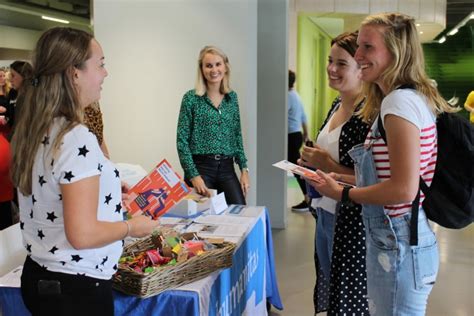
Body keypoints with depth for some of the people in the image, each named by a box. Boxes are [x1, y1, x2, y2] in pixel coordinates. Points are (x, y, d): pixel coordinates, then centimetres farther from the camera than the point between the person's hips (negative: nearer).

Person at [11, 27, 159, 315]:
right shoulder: (76, 139, -24)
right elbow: (83, 234, -26)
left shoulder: (34, 129, 3)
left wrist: (112, 196, 17)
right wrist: (132, 227, -11)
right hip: (77, 289, -9)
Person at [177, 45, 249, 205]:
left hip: (226, 168, 4)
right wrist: (193, 176, -14)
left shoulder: (232, 97, 10)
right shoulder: (191, 98, -4)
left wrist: (244, 169, 6)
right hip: (200, 167, -4)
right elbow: (182, 141, -6)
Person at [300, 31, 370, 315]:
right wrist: (314, 159, 4)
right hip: (325, 213, 8)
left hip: (351, 220, -8)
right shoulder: (337, 105, 7)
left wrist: (328, 164, -21)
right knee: (328, 289, 20)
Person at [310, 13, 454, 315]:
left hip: (397, 247, -10)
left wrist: (343, 193, -12)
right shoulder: (415, 98, 12)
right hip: (406, 240, 10)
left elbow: (404, 189, -24)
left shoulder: (400, 101, -18)